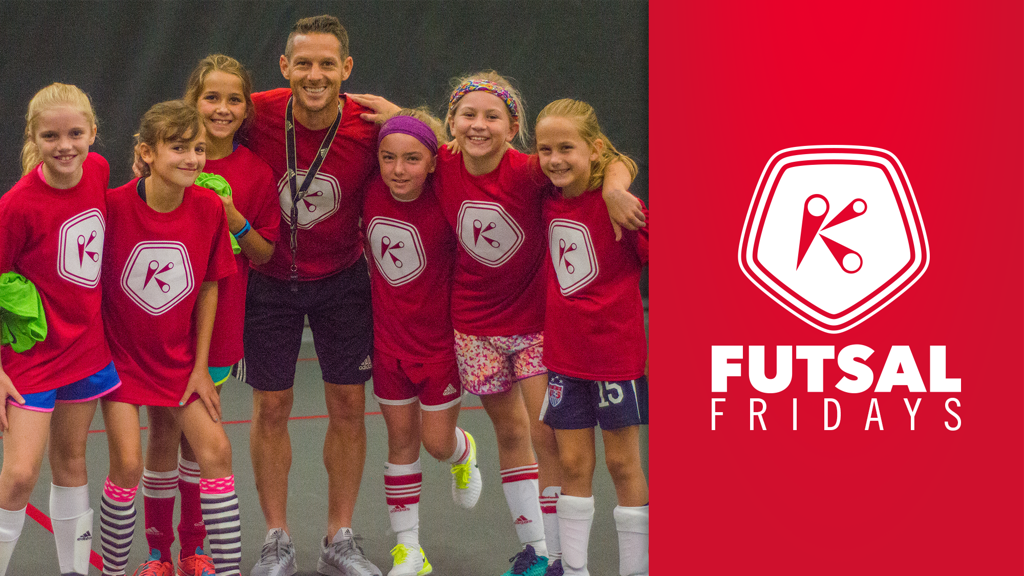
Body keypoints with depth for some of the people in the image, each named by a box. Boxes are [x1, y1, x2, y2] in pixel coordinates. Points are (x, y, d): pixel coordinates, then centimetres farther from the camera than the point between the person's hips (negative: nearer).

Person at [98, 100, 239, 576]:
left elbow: (208, 285, 1)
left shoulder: (208, 207, -11)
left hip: (178, 357, 3)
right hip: (121, 355, -3)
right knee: (128, 464, -11)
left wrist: (201, 365, 2)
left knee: (215, 451, -4)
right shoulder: (115, 205, -21)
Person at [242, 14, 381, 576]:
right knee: (271, 408, 4)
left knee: (348, 406, 4)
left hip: (342, 279, 1)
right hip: (269, 281, 0)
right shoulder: (257, 114, -20)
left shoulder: (372, 127, -19)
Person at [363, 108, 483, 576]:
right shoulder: (371, 194, -11)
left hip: (441, 340, -3)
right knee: (401, 440, 9)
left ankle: (463, 452, 44)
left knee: (437, 442, 7)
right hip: (389, 340, 3)